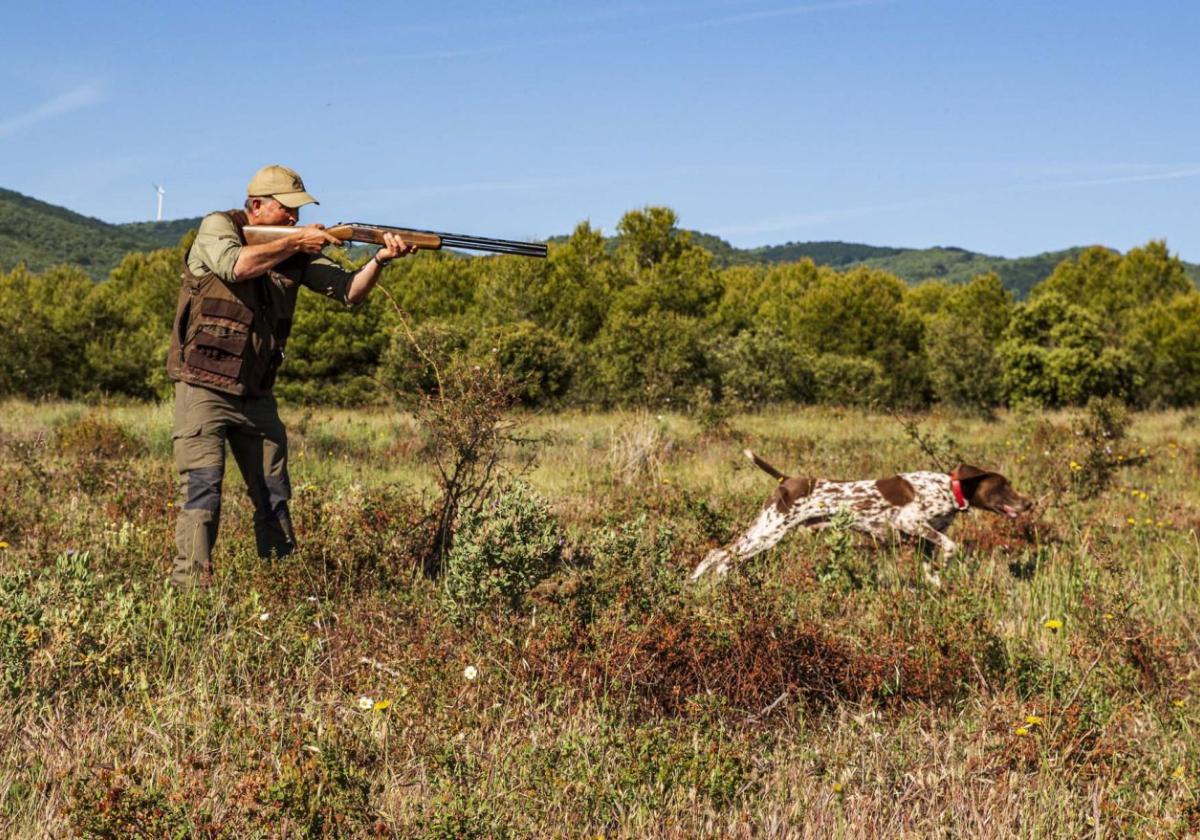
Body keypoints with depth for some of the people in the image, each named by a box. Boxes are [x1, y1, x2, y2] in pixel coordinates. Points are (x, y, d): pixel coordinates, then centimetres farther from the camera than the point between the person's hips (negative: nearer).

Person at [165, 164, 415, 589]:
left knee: (274, 495, 8)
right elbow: (235, 264, -26)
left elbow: (348, 290, 1)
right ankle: (190, 585, -10)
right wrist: (295, 242, -19)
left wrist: (380, 259, -17)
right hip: (204, 389, -5)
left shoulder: (298, 251, 7)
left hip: (257, 394, 6)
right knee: (202, 489, -12)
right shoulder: (218, 227, -5)